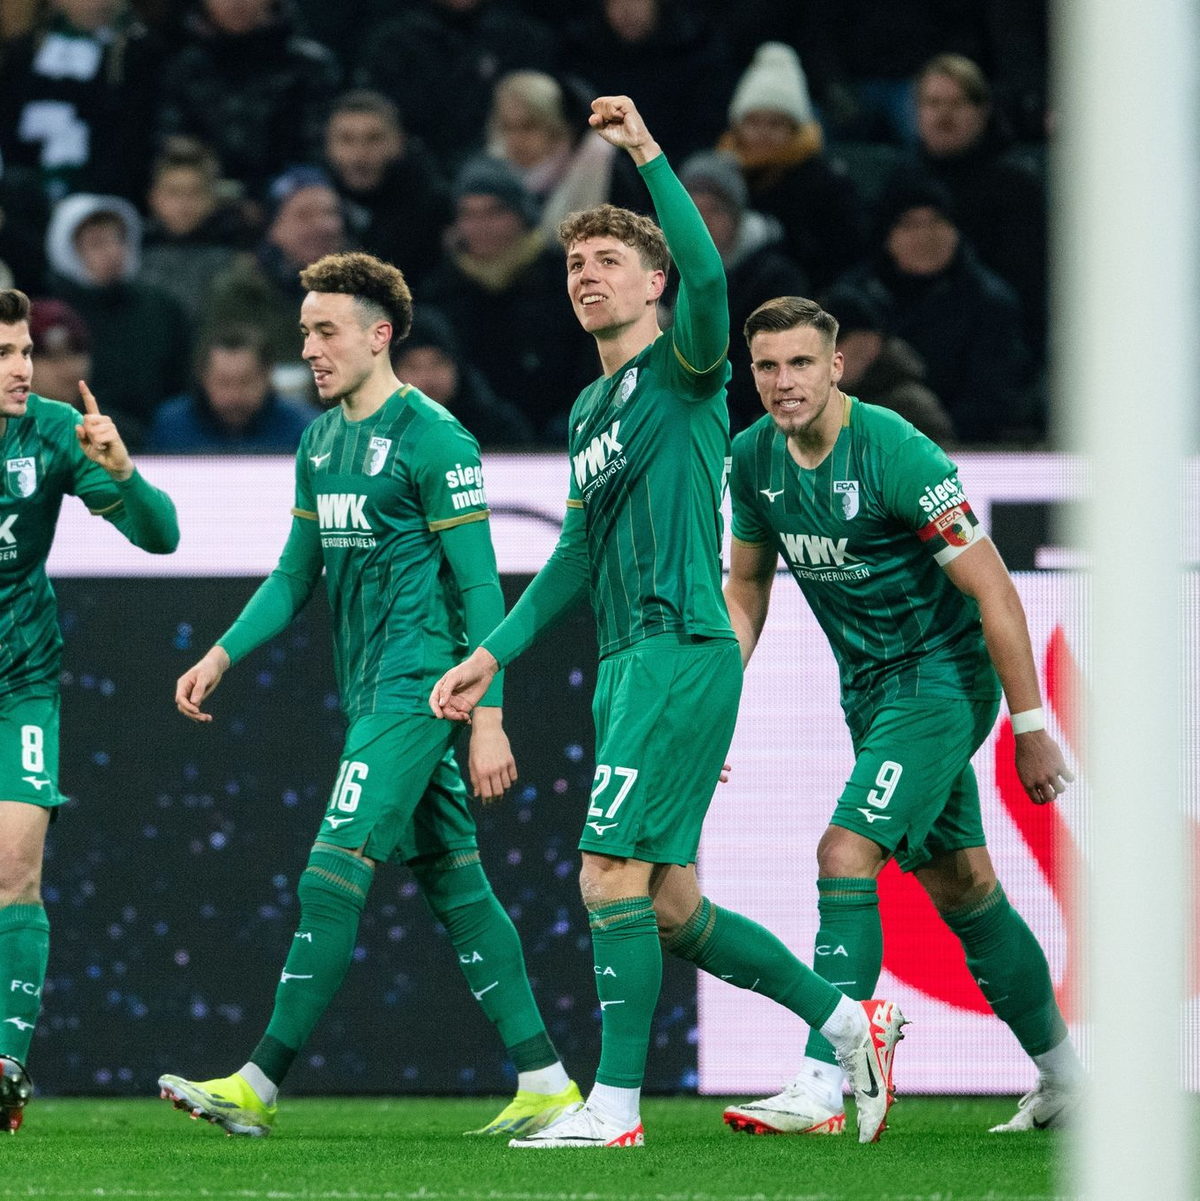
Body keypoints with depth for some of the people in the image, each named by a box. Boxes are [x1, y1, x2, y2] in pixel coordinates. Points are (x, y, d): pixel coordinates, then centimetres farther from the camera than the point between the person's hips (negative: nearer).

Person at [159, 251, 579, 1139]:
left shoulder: (432, 440, -11)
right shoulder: (322, 442, 14)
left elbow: (478, 586, -13)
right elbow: (297, 574, 23)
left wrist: (488, 718, -16)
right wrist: (222, 655, 10)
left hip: (416, 688, -9)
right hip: (372, 690, 9)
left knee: (335, 873, -12)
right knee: (454, 882, 8)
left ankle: (262, 1086, -12)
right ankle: (544, 1081, 10)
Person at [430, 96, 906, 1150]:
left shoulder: (683, 371, -2)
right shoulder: (589, 410, 21)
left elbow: (707, 276, -24)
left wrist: (649, 155, -27)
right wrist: (491, 656, 25)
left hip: (683, 650, -9)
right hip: (626, 663, 9)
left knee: (613, 873, -12)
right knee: (669, 906, 7)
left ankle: (615, 1106, -9)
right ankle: (850, 1022, 18)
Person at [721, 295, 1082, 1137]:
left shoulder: (896, 453, -23)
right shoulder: (755, 459, -2)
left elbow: (993, 591, -20)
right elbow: (747, 586, 15)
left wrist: (1031, 727, -19)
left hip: (941, 679, -7)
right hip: (869, 688, 7)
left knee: (846, 854, -19)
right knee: (960, 887, 12)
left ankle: (822, 1088, -20)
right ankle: (1064, 1077, 25)